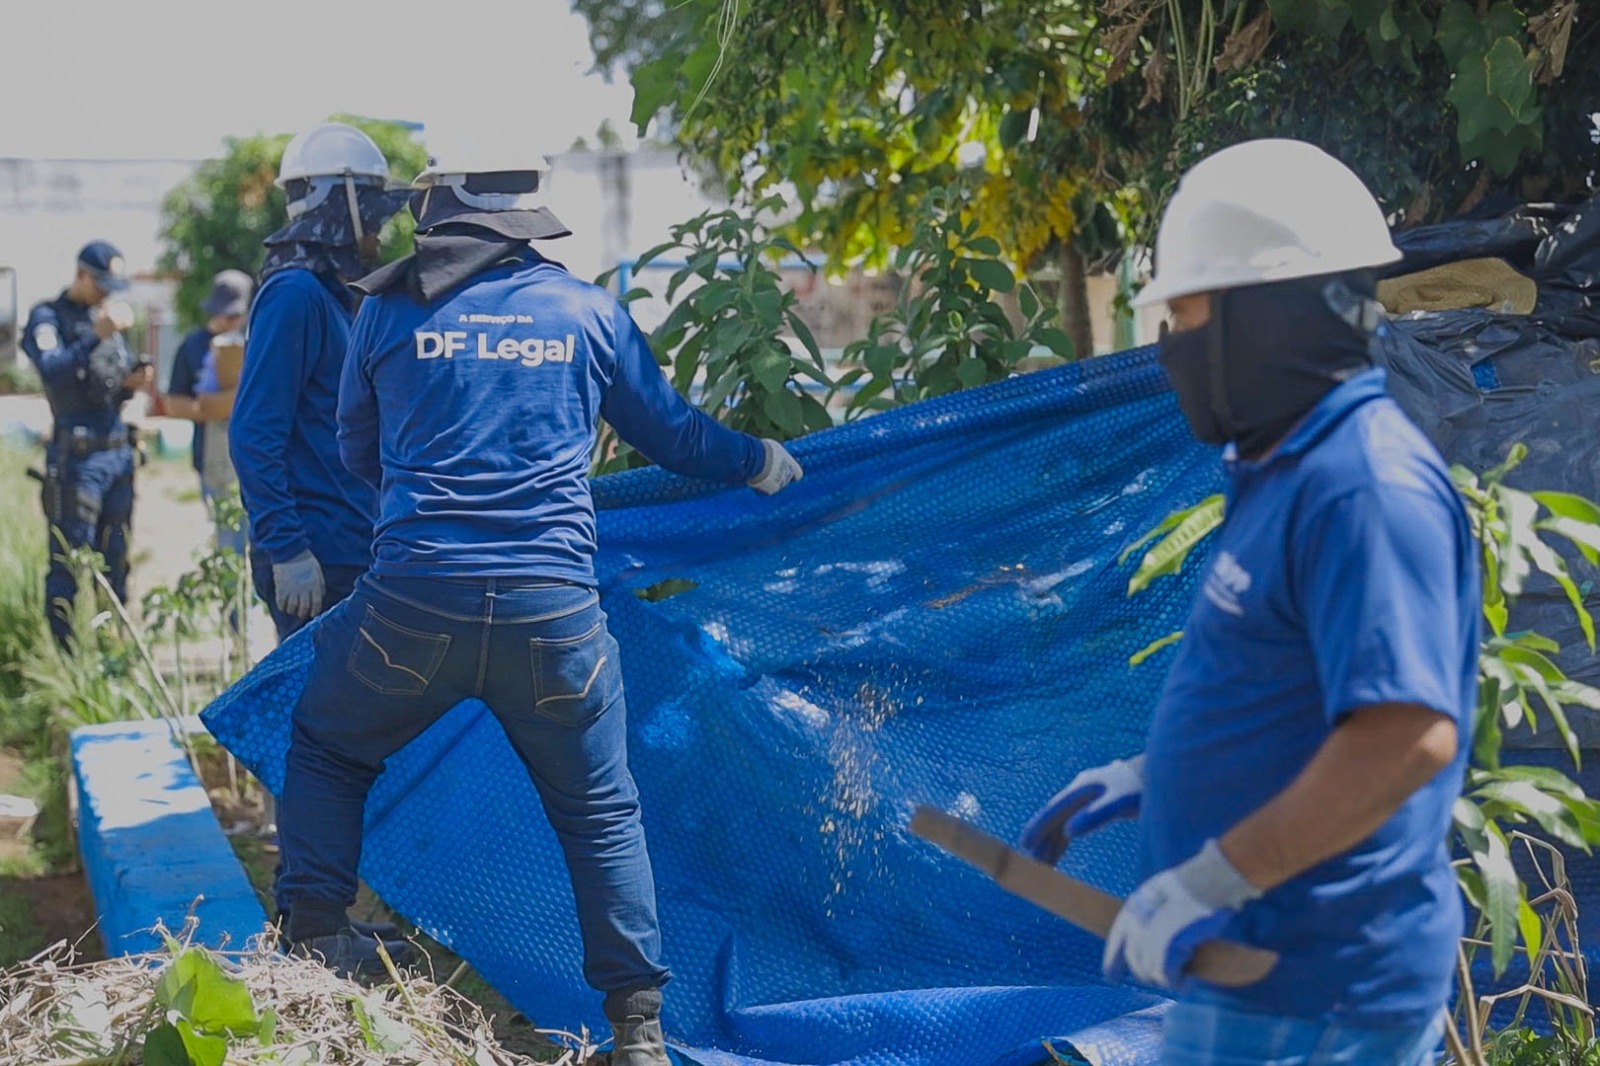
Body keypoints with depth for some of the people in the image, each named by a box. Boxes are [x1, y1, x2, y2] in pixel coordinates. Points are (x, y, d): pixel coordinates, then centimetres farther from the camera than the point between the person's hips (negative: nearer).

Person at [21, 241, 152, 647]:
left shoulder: (108, 316, 17)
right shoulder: (48, 317, -2)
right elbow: (52, 371, -20)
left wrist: (133, 384, 0)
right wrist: (97, 335, -28)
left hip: (118, 449, 7)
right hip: (77, 456, -7)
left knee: (115, 558, 9)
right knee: (69, 558, -6)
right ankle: (61, 646, -2)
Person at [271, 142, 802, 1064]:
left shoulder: (388, 310, 6)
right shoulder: (590, 312, 7)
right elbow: (673, 434, 18)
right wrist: (764, 461, 37)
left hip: (414, 602, 0)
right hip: (556, 611, 1)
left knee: (326, 751, 26)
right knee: (602, 813, 15)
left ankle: (318, 941, 19)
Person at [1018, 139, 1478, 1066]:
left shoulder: (1367, 486, -21)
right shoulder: (1295, 472, 13)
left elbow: (1408, 733, -29)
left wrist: (1210, 880, -26)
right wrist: (1151, 777, 17)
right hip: (1278, 960, 10)